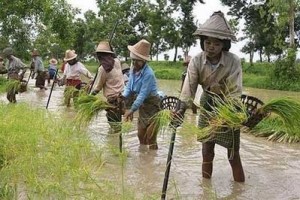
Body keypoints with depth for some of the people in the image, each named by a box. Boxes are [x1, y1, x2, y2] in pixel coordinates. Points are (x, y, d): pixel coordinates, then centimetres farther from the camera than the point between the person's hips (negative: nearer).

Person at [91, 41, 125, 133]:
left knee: (114, 122, 1)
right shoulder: (117, 61, 3)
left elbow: (98, 86, -4)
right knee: (117, 120, 17)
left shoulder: (103, 68, -14)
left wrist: (91, 94, 13)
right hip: (121, 95, 7)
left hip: (113, 98, -7)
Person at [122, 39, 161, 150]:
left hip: (151, 106, -8)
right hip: (142, 107, 8)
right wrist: (122, 97, -16)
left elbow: (143, 95, -27)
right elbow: (128, 87, 4)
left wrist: (132, 110, -26)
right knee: (141, 135, 18)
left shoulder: (148, 74, -25)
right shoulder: (133, 71, -1)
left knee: (150, 137, -4)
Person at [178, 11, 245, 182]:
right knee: (207, 143, 10)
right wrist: (182, 109, -36)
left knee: (232, 148, 3)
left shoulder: (233, 61, -23)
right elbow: (189, 85, -24)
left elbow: (235, 90, -23)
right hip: (207, 103, 3)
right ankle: (206, 180, 26)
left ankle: (240, 183, 18)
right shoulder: (197, 61, -17)